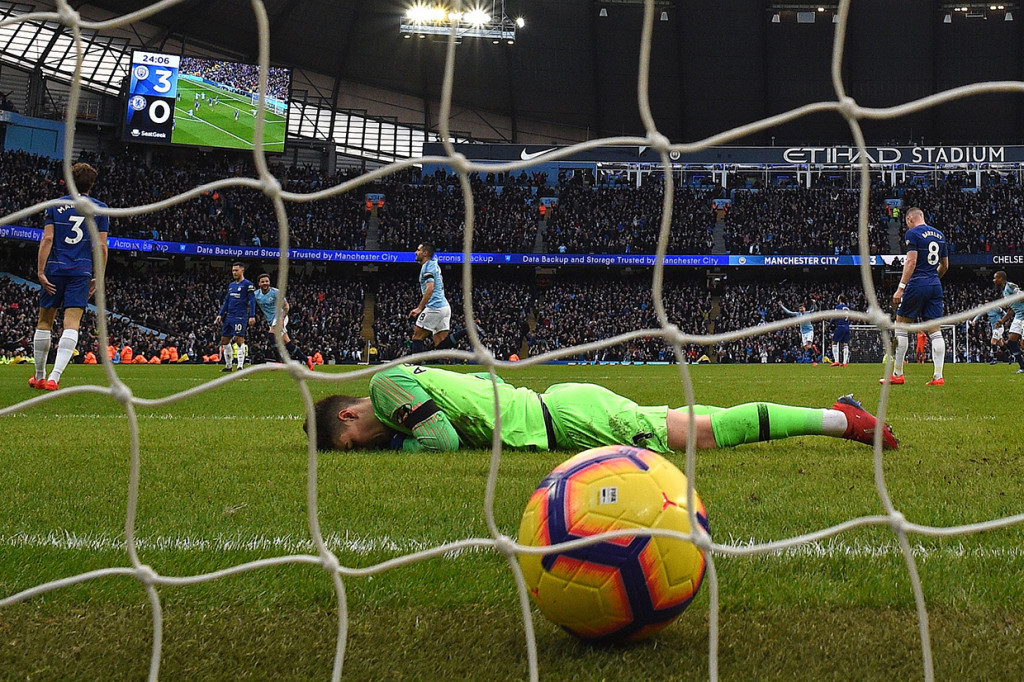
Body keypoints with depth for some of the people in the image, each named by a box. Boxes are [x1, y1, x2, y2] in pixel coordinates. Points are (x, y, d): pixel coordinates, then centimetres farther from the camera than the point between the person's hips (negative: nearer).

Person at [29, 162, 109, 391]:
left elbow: (47, 239, -3)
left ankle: (39, 376, 21)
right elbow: (101, 246, 1)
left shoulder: (55, 205, 6)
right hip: (81, 273, -1)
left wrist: (41, 272, -4)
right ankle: (54, 377, -20)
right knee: (71, 325, -7)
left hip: (55, 270, 1)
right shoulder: (100, 208, 5)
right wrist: (98, 278, 7)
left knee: (44, 322, 13)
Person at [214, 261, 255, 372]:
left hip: (240, 317, -8)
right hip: (229, 316, 8)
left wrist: (252, 316, -17)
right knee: (224, 340, 7)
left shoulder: (247, 284, -3)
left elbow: (252, 300, -9)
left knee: (239, 340, -13)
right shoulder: (231, 285, 19)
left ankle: (240, 366, -10)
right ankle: (228, 365, 15)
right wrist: (220, 315, 17)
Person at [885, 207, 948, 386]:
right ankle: (938, 376, -3)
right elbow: (945, 265, 20)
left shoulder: (913, 233, -5)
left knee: (901, 327, 4)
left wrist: (901, 288, -16)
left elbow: (911, 262, -15)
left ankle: (897, 374, 6)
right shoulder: (939, 235, 15)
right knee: (935, 331, 4)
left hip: (917, 284, -6)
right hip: (935, 286, 6)